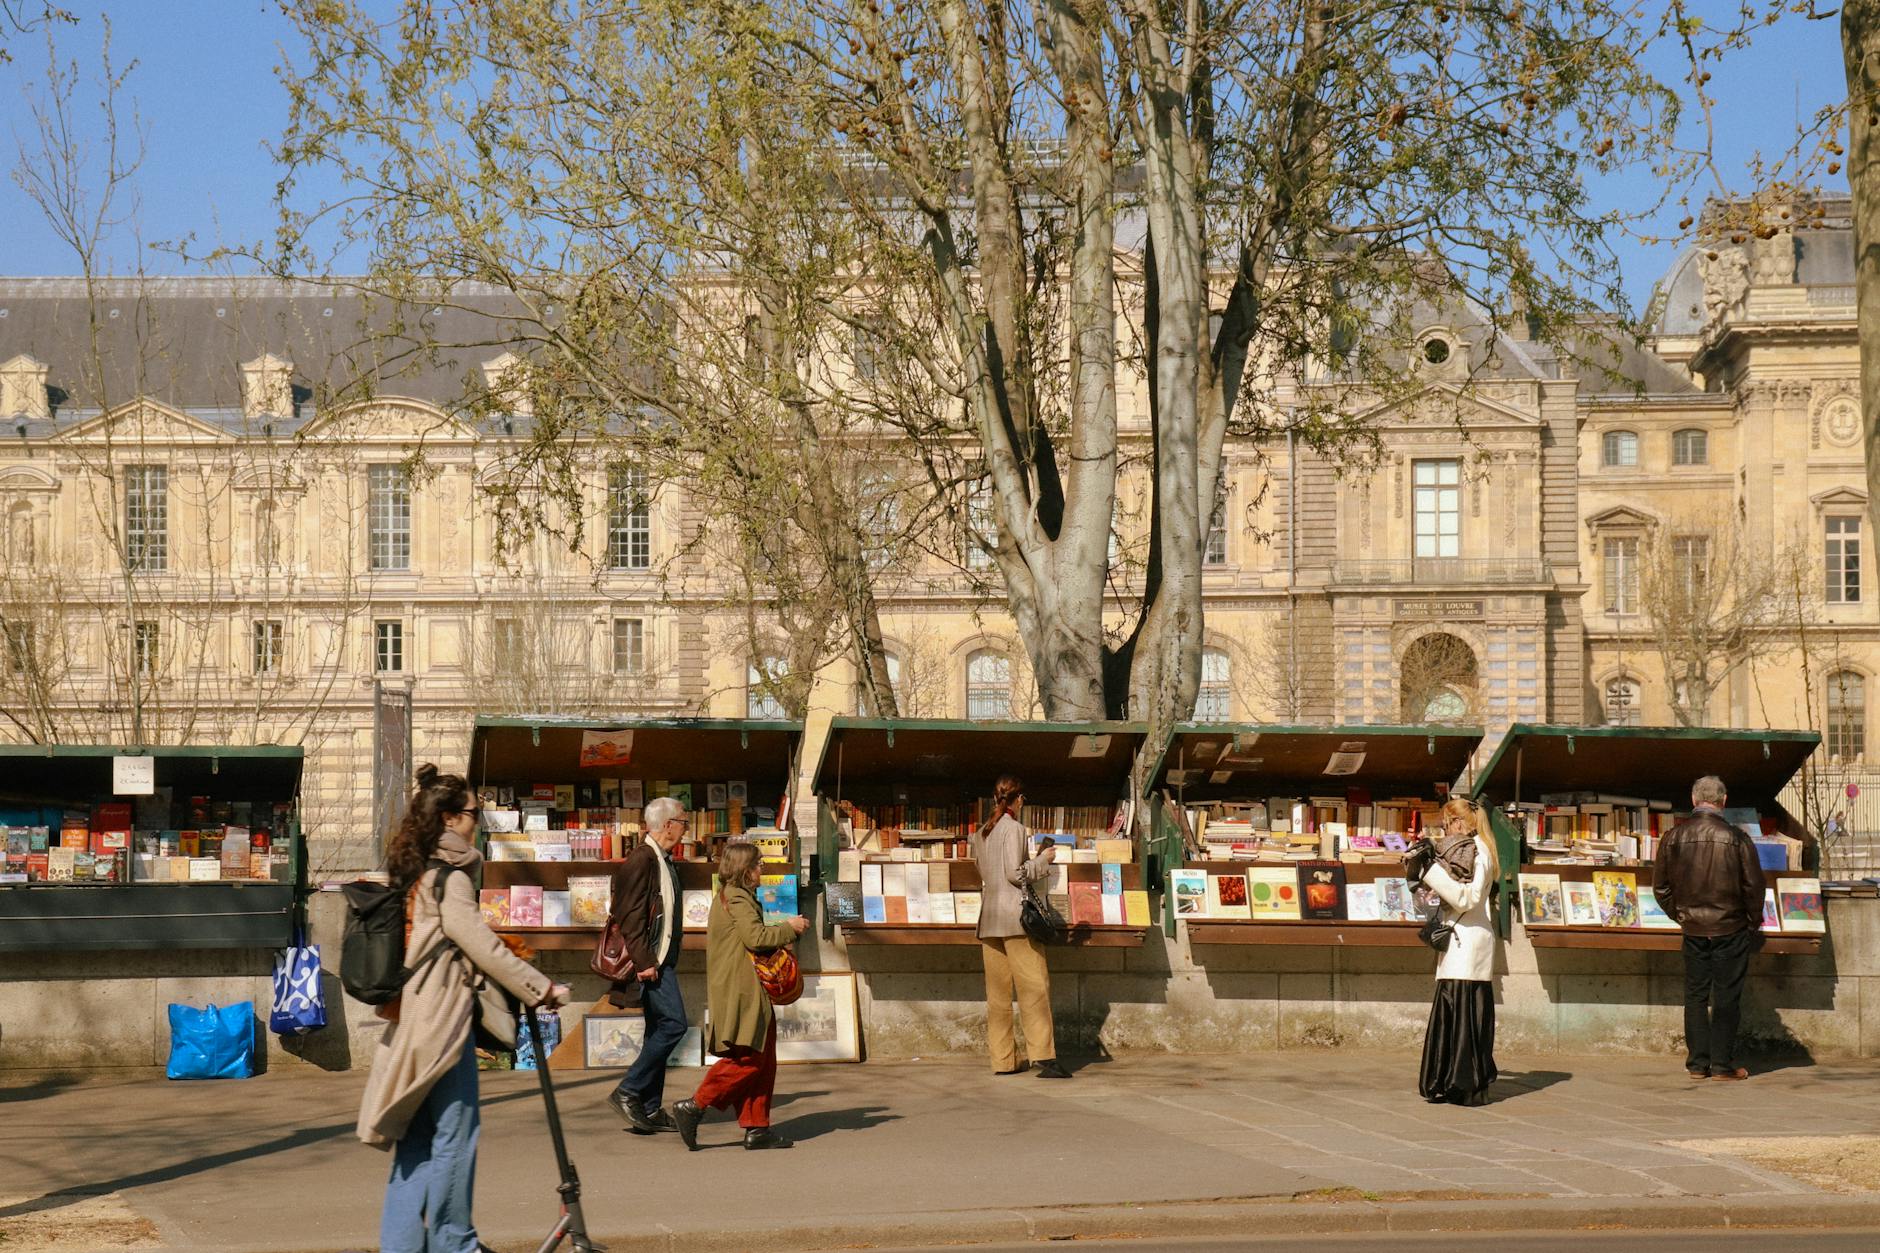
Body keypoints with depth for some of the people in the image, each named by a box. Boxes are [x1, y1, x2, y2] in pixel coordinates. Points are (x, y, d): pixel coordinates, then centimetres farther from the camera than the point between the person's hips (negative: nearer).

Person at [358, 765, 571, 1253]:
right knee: (453, 1135, -1)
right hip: (443, 1019, -9)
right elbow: (480, 945, -15)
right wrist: (541, 988, -10)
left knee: (415, 1139, 11)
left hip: (413, 1021, 9)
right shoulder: (449, 876, -12)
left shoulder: (414, 874, 14)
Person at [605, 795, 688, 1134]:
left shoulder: (663, 860, 17)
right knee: (673, 1023, -15)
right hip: (649, 960, -10)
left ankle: (650, 1110, 12)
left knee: (658, 1030, 10)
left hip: (661, 960, 10)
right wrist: (644, 962, -23)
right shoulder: (641, 859, -14)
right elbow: (631, 915, -19)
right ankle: (628, 1092, -9)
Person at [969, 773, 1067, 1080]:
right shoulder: (1014, 828, -8)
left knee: (998, 991, 7)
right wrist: (1042, 860, -1)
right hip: (1016, 916, -7)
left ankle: (1002, 1059, 7)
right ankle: (1043, 1056, -14)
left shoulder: (980, 834, 15)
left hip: (988, 918, 8)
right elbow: (1015, 873, -15)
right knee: (1034, 985, -8)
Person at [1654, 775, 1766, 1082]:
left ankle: (1697, 1063, 11)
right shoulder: (1736, 837, -10)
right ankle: (1722, 1064, 3)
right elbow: (1753, 885, -6)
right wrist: (1754, 923, 7)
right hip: (1730, 929, -3)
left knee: (1695, 995, 10)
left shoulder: (1674, 837, -1)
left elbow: (1660, 885, 6)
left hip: (1693, 929, 3)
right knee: (1726, 996, 3)